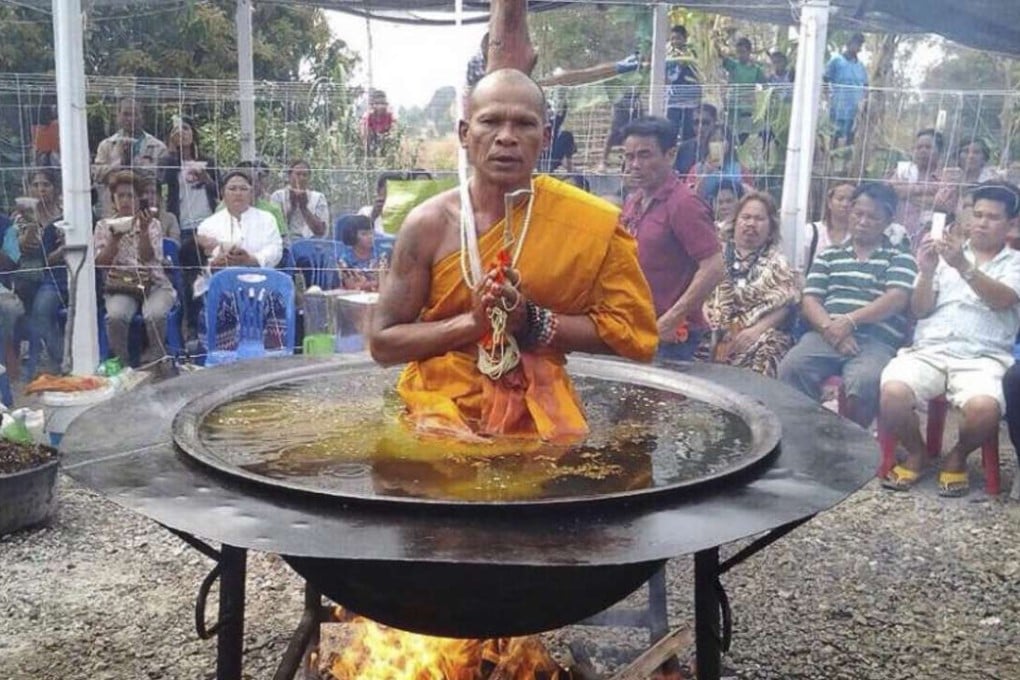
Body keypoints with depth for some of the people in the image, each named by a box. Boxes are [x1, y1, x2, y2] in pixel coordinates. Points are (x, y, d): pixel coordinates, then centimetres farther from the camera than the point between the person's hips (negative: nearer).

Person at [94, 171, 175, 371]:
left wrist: (144, 230, -22)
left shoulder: (152, 224, 7)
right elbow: (101, 263, 0)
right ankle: (121, 362, -12)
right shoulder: (104, 225, 10)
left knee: (154, 315, -33)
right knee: (116, 315, -33)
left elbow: (148, 258, -9)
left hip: (154, 285, 0)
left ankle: (155, 360, -9)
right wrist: (115, 238, -13)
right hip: (120, 286, 1)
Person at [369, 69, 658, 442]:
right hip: (441, 413, -1)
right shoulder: (428, 223, -6)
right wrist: (472, 321, -18)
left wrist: (533, 322, -15)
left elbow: (631, 329, -2)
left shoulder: (588, 223, -7)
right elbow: (382, 342, -3)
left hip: (539, 417, 1)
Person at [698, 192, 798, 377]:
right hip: (713, 332, 1)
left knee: (767, 350, -32)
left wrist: (757, 329, -12)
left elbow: (784, 306, 2)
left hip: (759, 337, -1)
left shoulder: (776, 263, 13)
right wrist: (702, 306, -9)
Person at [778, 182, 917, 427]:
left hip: (875, 341, -2)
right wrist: (830, 328, -10)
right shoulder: (828, 256, 22)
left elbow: (896, 300, -2)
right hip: (826, 336, 2)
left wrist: (850, 321, -14)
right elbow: (809, 301, 11)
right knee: (791, 368, -31)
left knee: (865, 381, -37)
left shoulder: (900, 258, 15)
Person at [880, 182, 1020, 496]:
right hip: (929, 350, 1)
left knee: (984, 407, -34)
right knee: (893, 391, -30)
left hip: (983, 358, -1)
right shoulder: (944, 254, 18)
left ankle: (958, 456, 2)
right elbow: (919, 310, 9)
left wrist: (963, 266, -22)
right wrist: (926, 272, -10)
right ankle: (915, 452, 2)